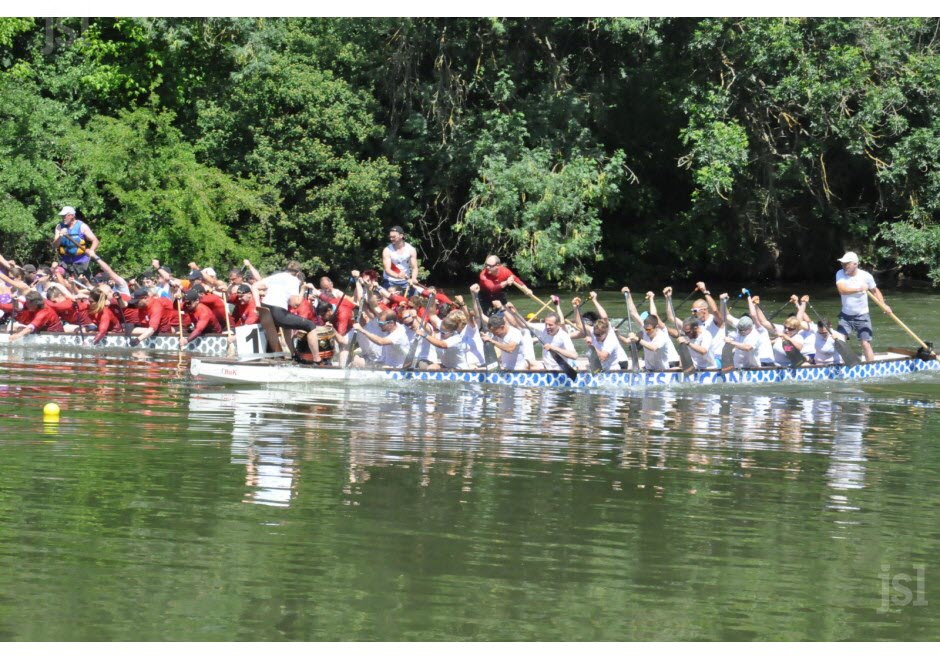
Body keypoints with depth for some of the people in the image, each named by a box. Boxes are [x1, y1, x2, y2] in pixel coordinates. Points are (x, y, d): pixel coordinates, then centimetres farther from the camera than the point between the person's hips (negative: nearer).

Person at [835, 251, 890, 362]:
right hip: (846, 316, 2)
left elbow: (875, 291, 7)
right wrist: (859, 289, -31)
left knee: (865, 344, -7)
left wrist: (883, 305, -5)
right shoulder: (840, 274, -8)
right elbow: (842, 290, -25)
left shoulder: (866, 276, -8)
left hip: (862, 316, -2)